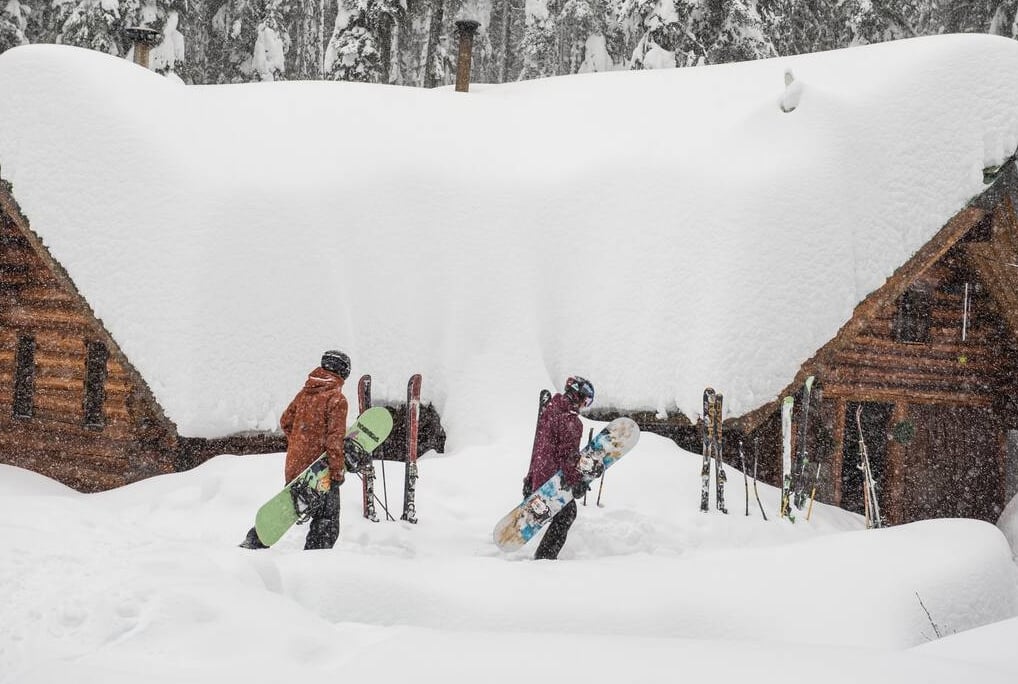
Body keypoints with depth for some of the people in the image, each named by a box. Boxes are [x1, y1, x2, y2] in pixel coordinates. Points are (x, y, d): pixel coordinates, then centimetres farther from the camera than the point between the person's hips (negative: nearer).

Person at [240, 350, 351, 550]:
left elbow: (285, 421, 16)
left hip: (294, 465, 7)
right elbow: (335, 438, -18)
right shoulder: (337, 399, -13)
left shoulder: (304, 393, 7)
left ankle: (254, 541, 22)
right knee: (327, 522, 4)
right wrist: (338, 471, -15)